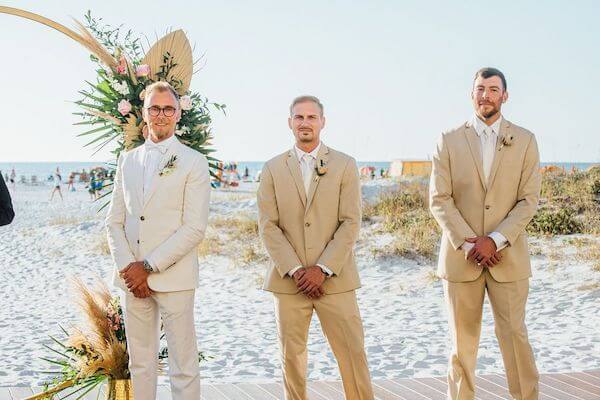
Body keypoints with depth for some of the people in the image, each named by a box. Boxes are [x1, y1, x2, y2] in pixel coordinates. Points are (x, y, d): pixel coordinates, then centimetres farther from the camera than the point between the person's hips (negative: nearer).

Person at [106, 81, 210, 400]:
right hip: (132, 278, 5)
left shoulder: (193, 162, -2)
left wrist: (149, 267, -12)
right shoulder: (127, 160, 13)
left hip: (173, 277, -4)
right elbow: (114, 221, 11)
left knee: (183, 367, -1)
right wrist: (126, 268, -4)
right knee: (139, 363, 12)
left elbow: (195, 228, -9)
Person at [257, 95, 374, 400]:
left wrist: (323, 269, -11)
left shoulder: (345, 165, 5)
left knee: (353, 352, -1)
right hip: (288, 280, 1)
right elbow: (268, 226, 1)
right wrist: (295, 270, -10)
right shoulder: (273, 169, 8)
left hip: (335, 280, -1)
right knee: (291, 355, 5)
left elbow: (351, 223, -2)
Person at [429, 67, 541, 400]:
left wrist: (494, 241, -13)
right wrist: (468, 244, -11)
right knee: (462, 340, 7)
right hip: (461, 257, 1)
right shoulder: (449, 141, 3)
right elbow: (439, 200, -2)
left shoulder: (525, 141, 4)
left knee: (514, 335, 0)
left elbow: (528, 201, -1)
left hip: (508, 256, 0)